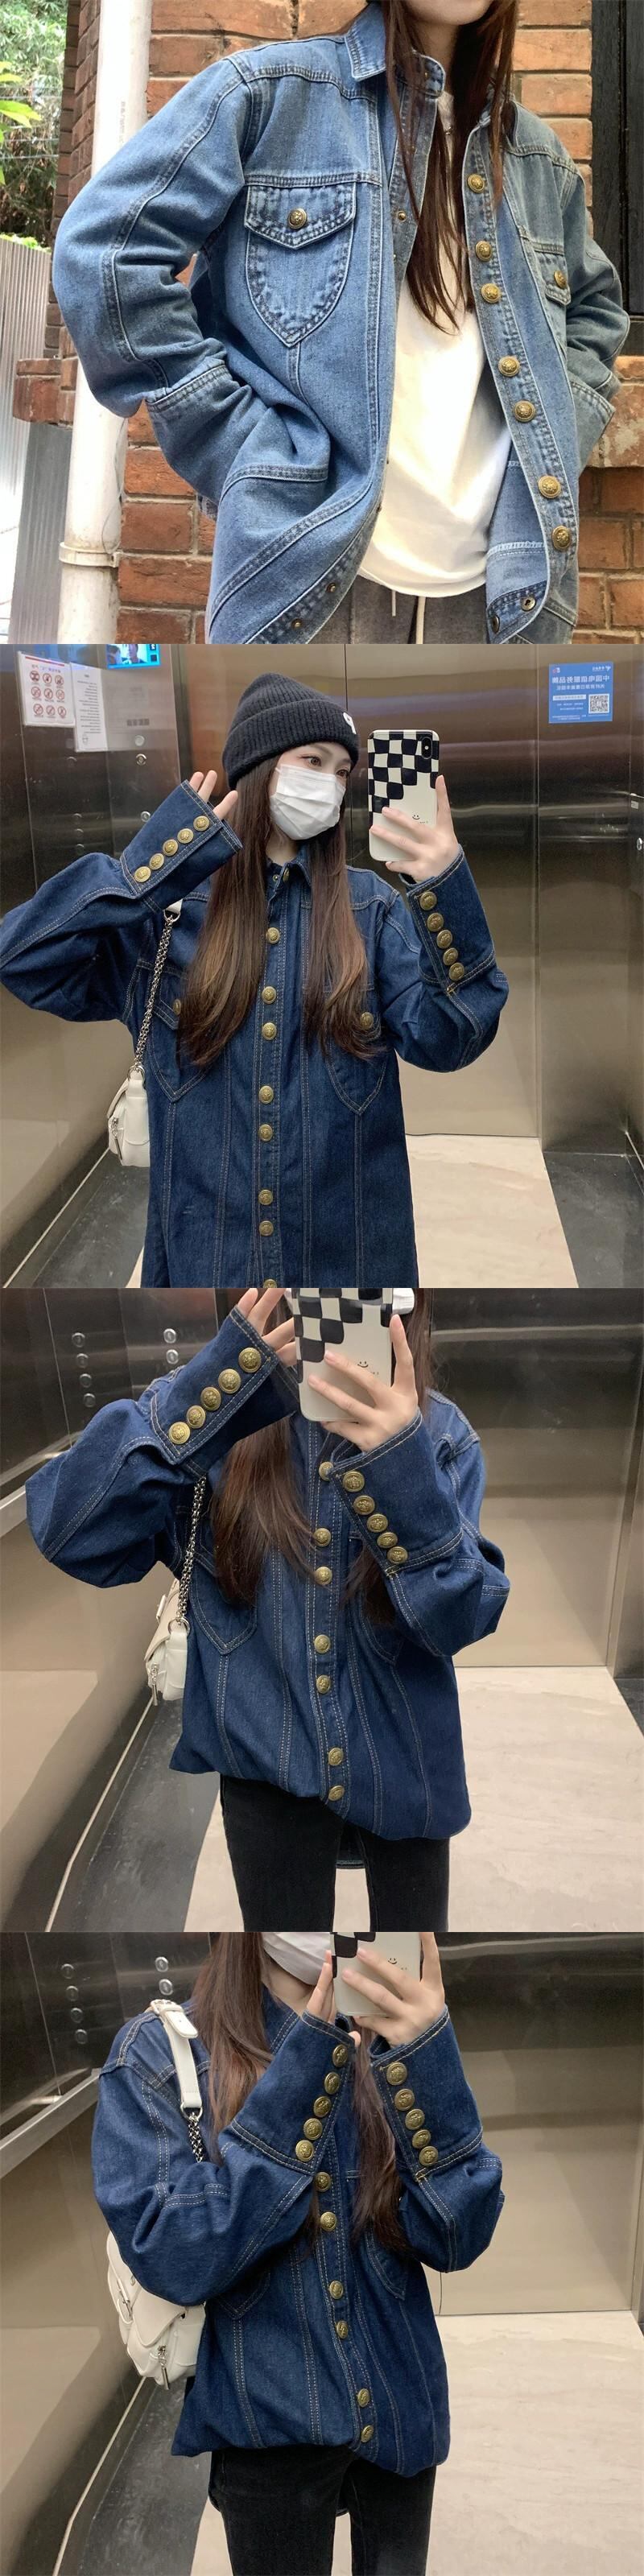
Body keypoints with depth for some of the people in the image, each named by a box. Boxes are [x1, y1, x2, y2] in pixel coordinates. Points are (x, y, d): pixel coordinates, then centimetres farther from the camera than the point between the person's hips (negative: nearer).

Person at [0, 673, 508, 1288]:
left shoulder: (371, 907, 2)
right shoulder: (169, 904, -2)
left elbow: (444, 1038, -9)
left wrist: (448, 894, -23)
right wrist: (149, 870, -18)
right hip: (200, 1247, -1)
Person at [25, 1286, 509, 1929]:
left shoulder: (438, 1436, -10)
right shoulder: (224, 1416, -11)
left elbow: (459, 1621, -20)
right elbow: (71, 1536, -24)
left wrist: (402, 1468, -36)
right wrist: (211, 1393, -33)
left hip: (404, 1761, 1)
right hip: (270, 1755, -1)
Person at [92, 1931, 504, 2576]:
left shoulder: (394, 2043, -3)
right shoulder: (158, 2053, -12)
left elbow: (457, 2242, -11)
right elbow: (172, 2261, -21)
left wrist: (427, 2062, -26)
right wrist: (300, 2075, -26)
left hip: (400, 2407, 3)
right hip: (271, 2424, -3)